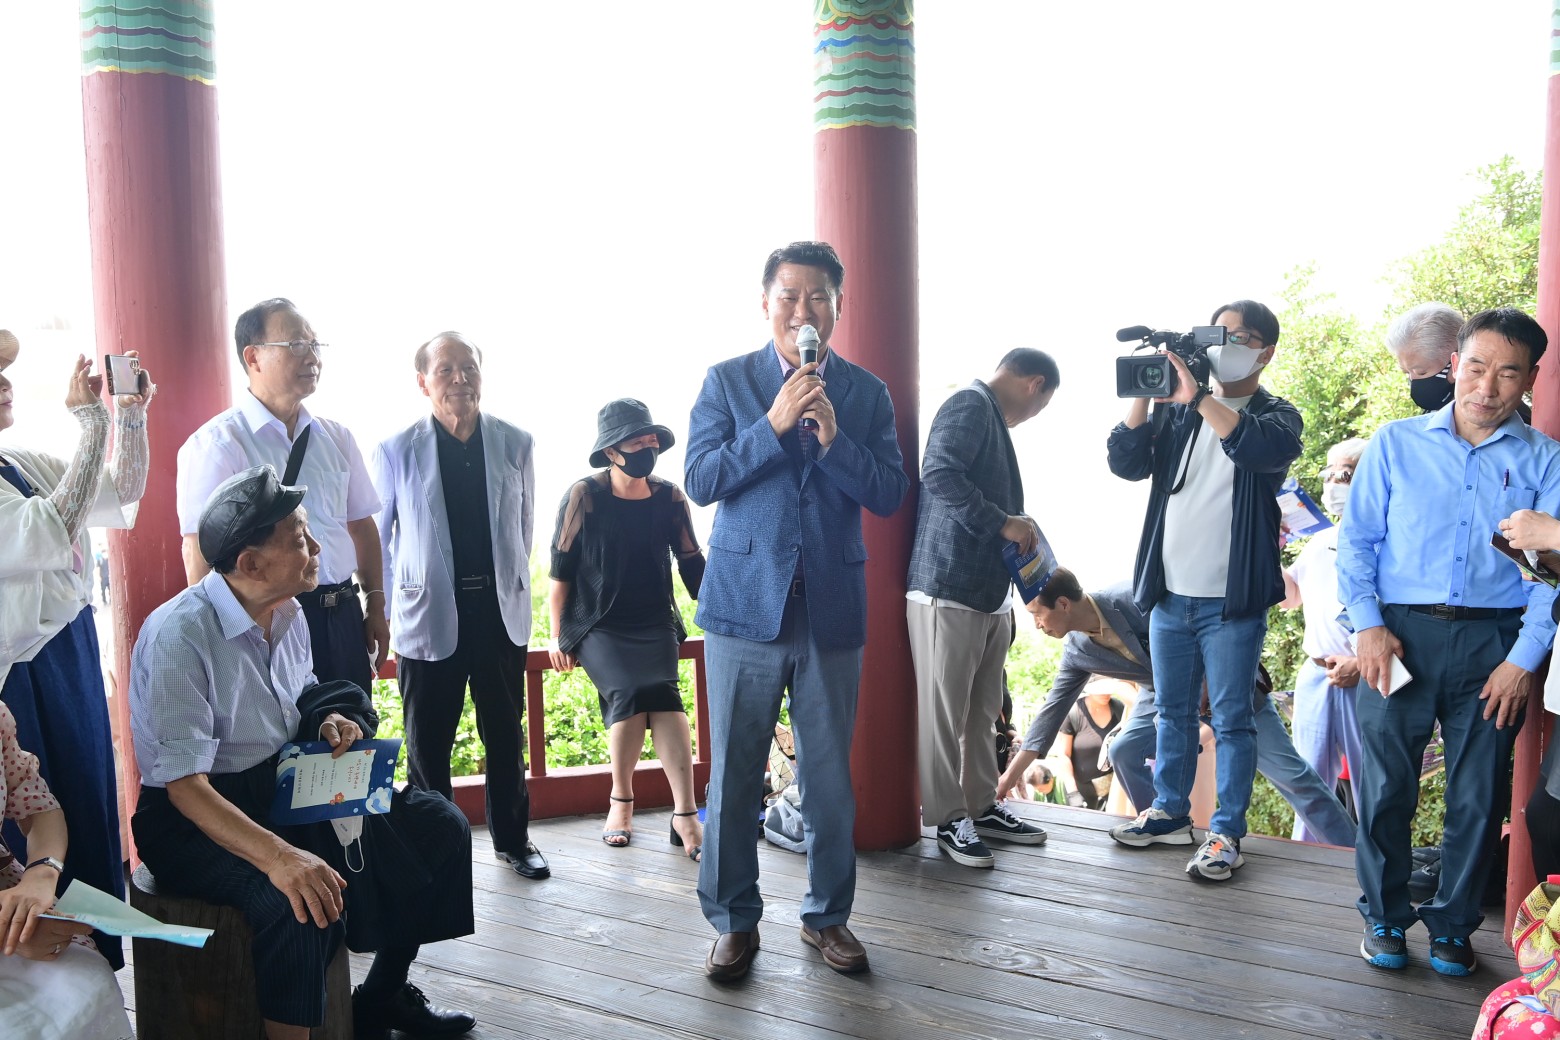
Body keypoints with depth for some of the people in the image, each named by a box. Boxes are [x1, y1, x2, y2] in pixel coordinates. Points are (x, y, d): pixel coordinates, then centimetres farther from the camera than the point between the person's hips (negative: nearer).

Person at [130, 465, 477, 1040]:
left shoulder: (288, 614, 2)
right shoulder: (179, 635, -23)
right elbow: (186, 786, -28)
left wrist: (329, 720, -5)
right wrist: (277, 854, -42)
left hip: (285, 787, 8)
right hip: (195, 818, -8)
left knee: (439, 825, 0)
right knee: (299, 900, -37)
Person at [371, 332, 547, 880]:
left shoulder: (514, 443, 2)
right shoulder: (396, 451, -3)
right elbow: (376, 534, 5)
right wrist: (387, 604, 4)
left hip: (501, 610, 2)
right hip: (428, 614, -2)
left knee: (506, 733, 12)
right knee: (428, 741, 7)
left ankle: (512, 839, 28)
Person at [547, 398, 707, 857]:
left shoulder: (668, 496, 0)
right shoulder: (584, 495, -7)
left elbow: (693, 565, 6)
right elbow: (561, 569, -2)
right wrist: (558, 636, -1)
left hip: (655, 624, 2)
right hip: (598, 625, -2)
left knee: (662, 692, -25)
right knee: (628, 691, -27)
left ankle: (685, 815, -26)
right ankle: (621, 799, -4)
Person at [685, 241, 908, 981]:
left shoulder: (865, 392, 6)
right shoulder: (728, 381, 4)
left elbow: (890, 495, -1)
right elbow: (700, 481, -6)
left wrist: (834, 438, -16)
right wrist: (774, 424, -15)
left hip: (832, 607, 1)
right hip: (745, 603, -1)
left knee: (830, 775, 9)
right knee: (732, 776, 5)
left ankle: (827, 915, 26)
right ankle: (734, 921, 20)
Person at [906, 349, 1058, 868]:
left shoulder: (991, 417, 21)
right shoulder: (971, 405, -10)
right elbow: (939, 474, -25)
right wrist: (1003, 523, -20)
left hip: (988, 591, 10)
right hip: (948, 589, -10)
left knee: (981, 711, 15)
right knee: (944, 712, 1)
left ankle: (980, 806, 25)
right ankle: (949, 818, 9)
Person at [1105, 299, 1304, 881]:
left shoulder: (1276, 415, 0)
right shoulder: (1178, 412, 10)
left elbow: (1268, 449, -24)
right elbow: (1128, 463, -1)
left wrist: (1199, 398, -27)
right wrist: (1143, 393, -11)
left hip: (1233, 601, -4)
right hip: (1170, 595, 4)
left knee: (1231, 719, 1)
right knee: (1172, 712, 15)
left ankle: (1227, 833, 9)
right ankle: (1169, 812, 29)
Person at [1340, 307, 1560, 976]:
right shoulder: (1396, 443, 8)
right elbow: (1357, 539, 5)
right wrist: (1367, 624, -7)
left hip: (1493, 641, 1)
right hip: (1399, 635, 0)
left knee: (1478, 795, 7)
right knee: (1385, 785, 2)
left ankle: (1453, 923, 24)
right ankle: (1384, 916, 20)